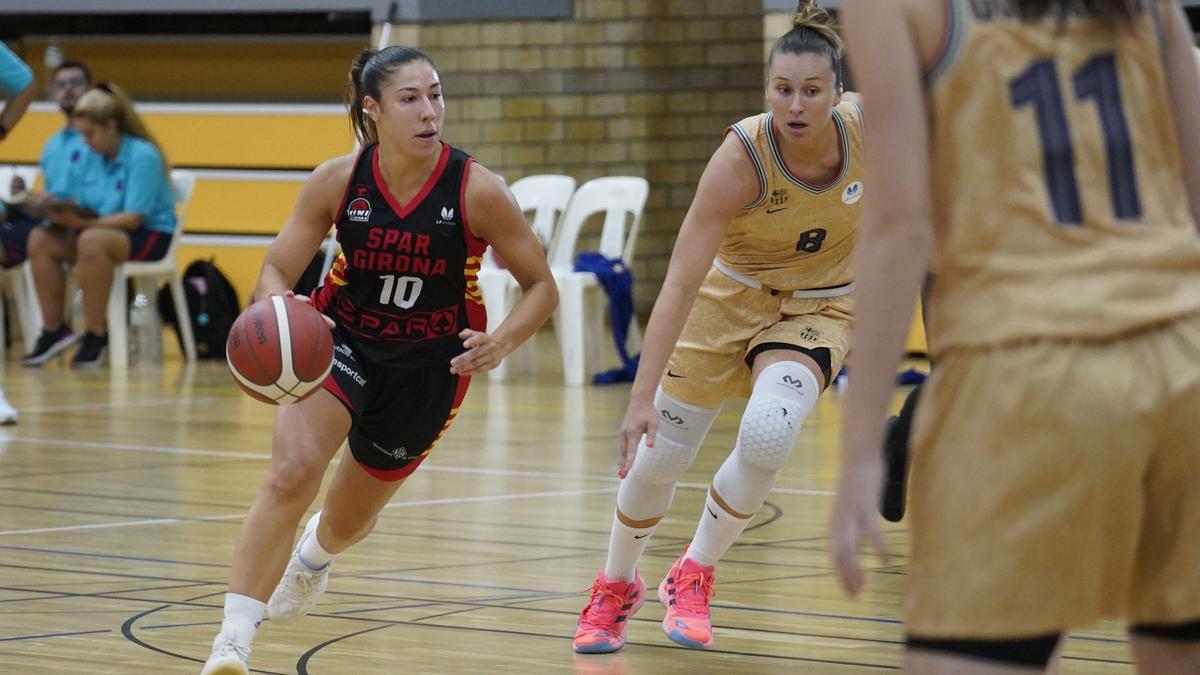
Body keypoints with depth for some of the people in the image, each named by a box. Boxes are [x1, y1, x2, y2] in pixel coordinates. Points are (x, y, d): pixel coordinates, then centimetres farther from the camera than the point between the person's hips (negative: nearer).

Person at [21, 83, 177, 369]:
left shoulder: (142, 156, -16)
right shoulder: (87, 157, 4)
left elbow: (133, 218, -22)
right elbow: (79, 206, 7)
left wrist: (83, 222, -28)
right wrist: (61, 212, -16)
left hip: (150, 236, -7)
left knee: (92, 240, -37)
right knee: (40, 240, -12)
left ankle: (96, 335, -27)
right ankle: (54, 329, -8)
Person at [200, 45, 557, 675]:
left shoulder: (476, 191, -20)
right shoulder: (337, 181, -16)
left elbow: (541, 287, -11)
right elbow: (276, 272, -9)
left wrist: (500, 344, -30)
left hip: (428, 368, 1)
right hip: (340, 341, -1)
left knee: (349, 518, 19)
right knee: (292, 473, -29)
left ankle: (315, 554, 59)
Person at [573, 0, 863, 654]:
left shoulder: (866, 128, -25)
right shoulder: (741, 157, -32)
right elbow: (679, 283, -33)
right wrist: (641, 396, -39)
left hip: (817, 306, 1)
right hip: (728, 294, -1)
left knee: (766, 434, -25)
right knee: (656, 453, 2)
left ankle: (693, 577, 0)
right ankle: (615, 587, 33)